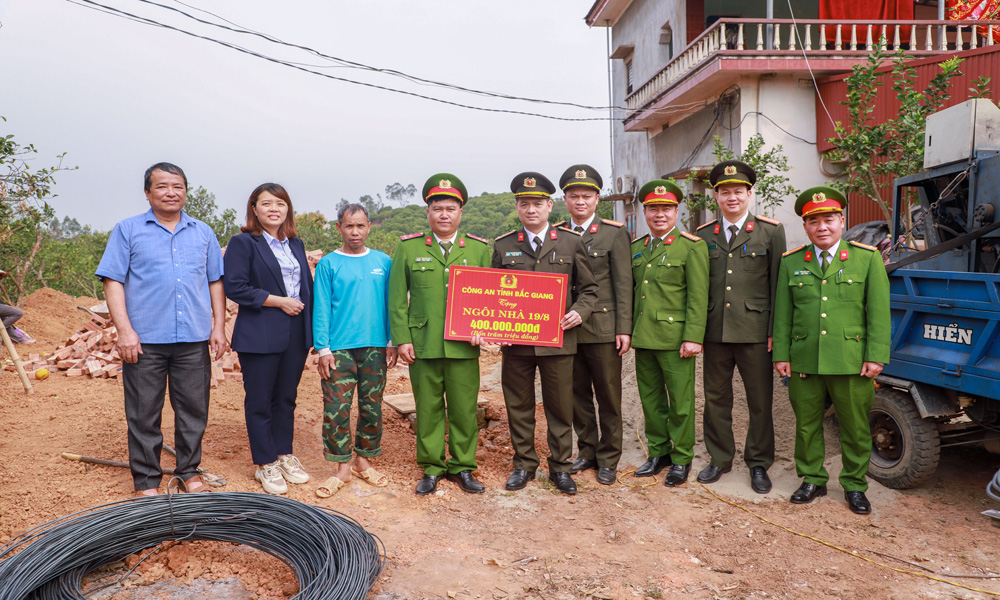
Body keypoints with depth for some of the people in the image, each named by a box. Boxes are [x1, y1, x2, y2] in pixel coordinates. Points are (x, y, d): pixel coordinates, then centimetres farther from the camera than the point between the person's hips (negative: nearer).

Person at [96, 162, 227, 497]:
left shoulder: (203, 233, 13)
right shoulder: (128, 230, 5)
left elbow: (216, 281, 14)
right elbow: (113, 281, -1)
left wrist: (219, 326, 5)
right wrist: (125, 330, -10)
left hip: (194, 340, 2)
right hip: (145, 340, -2)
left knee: (194, 409, 9)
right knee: (144, 413, 5)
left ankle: (189, 471, 25)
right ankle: (147, 480, 19)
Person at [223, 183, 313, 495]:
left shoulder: (296, 244, 15)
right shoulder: (243, 243, -4)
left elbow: (307, 285, 18)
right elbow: (234, 287, -13)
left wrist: (312, 329, 8)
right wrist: (278, 301, -14)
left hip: (295, 336, 6)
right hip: (260, 337, -5)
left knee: (287, 398, 13)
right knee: (260, 401, 4)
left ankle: (285, 455, 26)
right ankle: (265, 464, 16)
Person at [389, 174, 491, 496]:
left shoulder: (479, 248, 7)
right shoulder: (408, 247, 5)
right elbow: (397, 298, 4)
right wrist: (402, 339, -3)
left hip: (464, 346, 1)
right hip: (422, 345, 0)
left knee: (464, 408, 7)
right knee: (428, 408, 9)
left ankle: (463, 466, 23)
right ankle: (431, 468, 24)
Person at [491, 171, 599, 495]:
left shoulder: (572, 242, 4)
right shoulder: (503, 246, 7)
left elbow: (589, 289, 9)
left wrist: (579, 312, -11)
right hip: (515, 341, 1)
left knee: (561, 408, 8)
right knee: (519, 407, 11)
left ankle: (560, 466, 25)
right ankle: (524, 464, 28)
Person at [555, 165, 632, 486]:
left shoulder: (614, 233, 1)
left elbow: (623, 284, -2)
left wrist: (624, 328, -8)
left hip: (603, 327, -3)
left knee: (608, 397, 5)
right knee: (578, 395, 12)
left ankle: (608, 459, 19)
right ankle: (587, 451, 27)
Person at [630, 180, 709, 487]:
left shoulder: (692, 246, -4)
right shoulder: (636, 248, 13)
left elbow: (698, 296, -9)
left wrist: (693, 337, -15)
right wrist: (628, 331, 11)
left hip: (674, 337, -5)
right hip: (643, 337, 5)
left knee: (680, 401, 4)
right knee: (650, 398, 13)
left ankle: (681, 458, 19)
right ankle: (658, 452, 28)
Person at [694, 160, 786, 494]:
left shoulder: (771, 231, 2)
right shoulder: (704, 235, 9)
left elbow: (778, 286, 0)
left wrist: (774, 331, -6)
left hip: (755, 333, -2)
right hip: (715, 333, 3)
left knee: (760, 403, 7)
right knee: (716, 400, 11)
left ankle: (758, 464, 24)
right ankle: (719, 459, 28)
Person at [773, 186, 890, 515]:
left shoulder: (868, 259, 3)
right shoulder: (791, 262, 8)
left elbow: (879, 312, -1)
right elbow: (782, 314, 7)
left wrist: (876, 357, -8)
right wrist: (781, 354, 2)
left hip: (851, 362, -1)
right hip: (804, 362, 2)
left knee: (855, 428, 9)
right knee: (807, 425, 11)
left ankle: (854, 485, 26)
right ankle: (813, 479, 27)